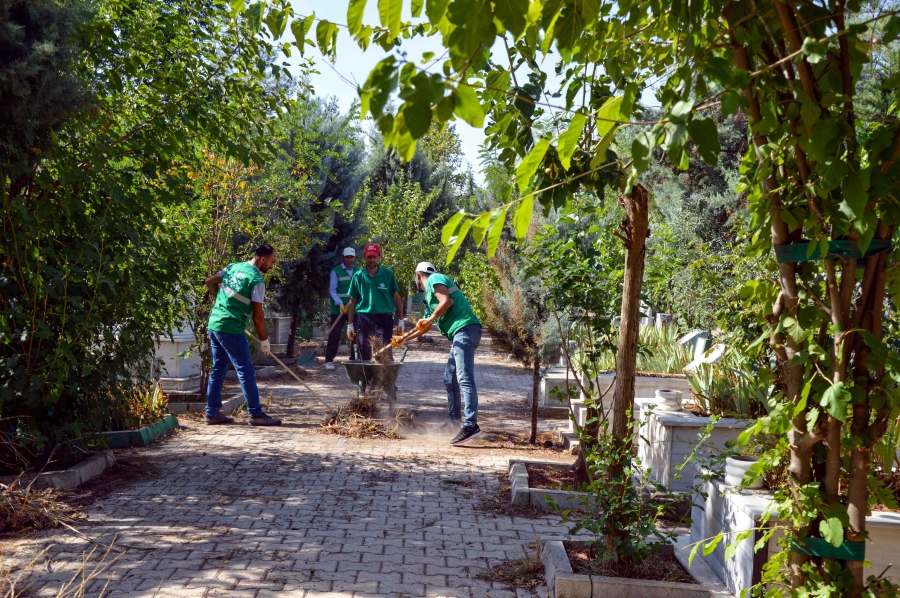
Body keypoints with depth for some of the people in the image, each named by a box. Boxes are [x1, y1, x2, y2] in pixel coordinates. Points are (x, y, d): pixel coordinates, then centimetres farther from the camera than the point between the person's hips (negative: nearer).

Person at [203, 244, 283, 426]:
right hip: (231, 329, -8)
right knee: (246, 371, -2)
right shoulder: (256, 280, -13)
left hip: (214, 324, 8)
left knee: (218, 370, 14)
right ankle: (256, 414, 2)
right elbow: (257, 316, -12)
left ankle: (212, 413, 18)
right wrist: (264, 341, -2)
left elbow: (210, 282, 18)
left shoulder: (234, 267, 10)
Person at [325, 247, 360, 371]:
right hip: (338, 309, -4)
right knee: (334, 335, -6)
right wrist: (340, 303, -19)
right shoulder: (336, 271, -4)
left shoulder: (358, 271, 9)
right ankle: (329, 360, -1)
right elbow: (332, 290, -7)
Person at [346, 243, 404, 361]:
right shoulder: (358, 276, 5)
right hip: (363, 318, 2)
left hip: (384, 318, -2)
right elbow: (352, 301, 10)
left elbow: (396, 297, 6)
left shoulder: (388, 274, 2)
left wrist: (400, 320, 2)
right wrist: (350, 324, 8)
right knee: (364, 355, 9)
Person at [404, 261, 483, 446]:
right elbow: (424, 327, 39)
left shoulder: (434, 279, 4)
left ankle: (471, 425, -24)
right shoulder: (429, 294, 31)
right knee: (450, 379, 18)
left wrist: (430, 319, -8)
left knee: (464, 378, -17)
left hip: (465, 329, -10)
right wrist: (403, 339, 46)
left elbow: (446, 301, -15)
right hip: (459, 334, 10)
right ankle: (454, 419, 26)